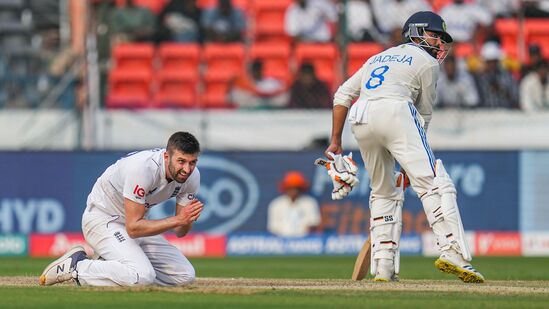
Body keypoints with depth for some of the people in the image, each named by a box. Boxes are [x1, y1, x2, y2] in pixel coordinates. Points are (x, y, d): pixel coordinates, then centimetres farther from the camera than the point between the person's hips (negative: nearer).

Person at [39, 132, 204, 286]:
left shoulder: (192, 176, -11)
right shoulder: (142, 167, -32)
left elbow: (180, 232, -5)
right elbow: (133, 228, -32)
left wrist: (188, 219, -29)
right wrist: (178, 219, -37)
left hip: (133, 222, 8)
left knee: (185, 275, 0)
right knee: (143, 276, -30)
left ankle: (108, 266, 7)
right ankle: (75, 267, -11)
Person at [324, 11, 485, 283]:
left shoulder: (379, 57, 33)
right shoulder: (427, 62, 15)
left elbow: (342, 95, 24)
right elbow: (424, 113, 16)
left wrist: (335, 142, 22)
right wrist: (410, 156, 24)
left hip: (360, 120, 6)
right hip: (394, 111, -6)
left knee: (384, 192, 19)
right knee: (433, 182, -12)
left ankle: (383, 266, 9)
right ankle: (452, 252, -29)